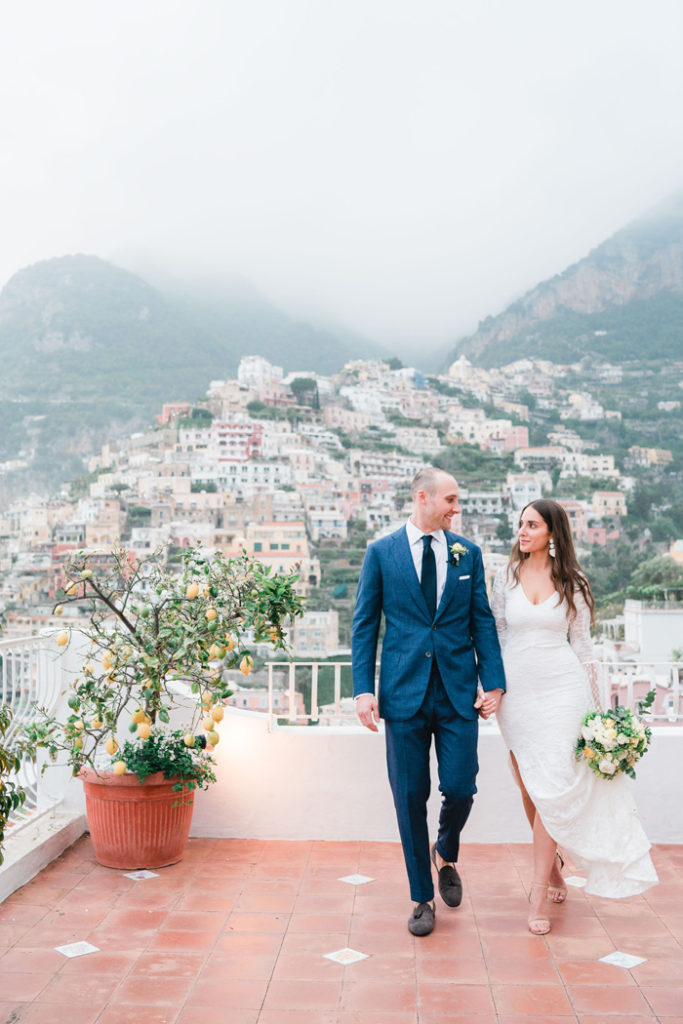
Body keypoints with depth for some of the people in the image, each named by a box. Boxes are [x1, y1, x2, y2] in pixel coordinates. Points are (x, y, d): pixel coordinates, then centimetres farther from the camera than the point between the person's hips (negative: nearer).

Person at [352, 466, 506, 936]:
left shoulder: (467, 552, 7)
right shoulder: (381, 552, 1)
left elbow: (483, 621, 7)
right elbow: (364, 625, 2)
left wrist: (493, 682, -1)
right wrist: (364, 689, -6)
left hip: (459, 693, 1)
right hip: (404, 694, -1)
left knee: (460, 788, -1)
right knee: (410, 799, 5)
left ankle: (445, 855, 33)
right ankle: (422, 897, 23)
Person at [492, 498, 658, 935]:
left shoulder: (572, 583, 1)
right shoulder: (506, 576, 4)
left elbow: (582, 644, 6)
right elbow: (496, 635, 10)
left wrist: (596, 703, 5)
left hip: (561, 689, -2)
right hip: (516, 690, 2)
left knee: (552, 788, -9)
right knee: (529, 789, 9)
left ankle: (539, 894, -1)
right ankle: (554, 869, 31)